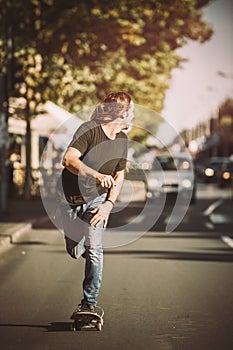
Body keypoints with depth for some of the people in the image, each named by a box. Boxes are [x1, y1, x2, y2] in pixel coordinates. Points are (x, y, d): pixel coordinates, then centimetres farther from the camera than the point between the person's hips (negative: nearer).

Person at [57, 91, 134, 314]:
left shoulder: (122, 139, -1)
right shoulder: (89, 130, -20)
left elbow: (119, 176, 7)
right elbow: (69, 159, -32)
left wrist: (109, 204, -8)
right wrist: (97, 175, -46)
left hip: (97, 198, 2)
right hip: (71, 198, -2)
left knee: (93, 248, -15)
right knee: (75, 251, 8)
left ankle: (89, 303, -6)